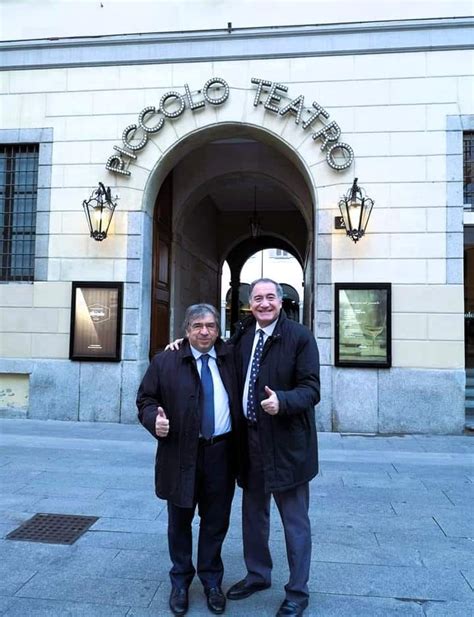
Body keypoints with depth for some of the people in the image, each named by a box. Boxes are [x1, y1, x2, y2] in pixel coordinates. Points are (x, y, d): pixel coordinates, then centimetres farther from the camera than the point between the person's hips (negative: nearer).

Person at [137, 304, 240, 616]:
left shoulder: (230, 358, 3)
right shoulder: (165, 362, -3)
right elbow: (146, 399, 0)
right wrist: (154, 419, -18)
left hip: (221, 453, 2)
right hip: (181, 455, -1)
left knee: (216, 522, 14)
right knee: (180, 522, 14)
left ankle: (212, 580, 35)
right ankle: (181, 581, 35)